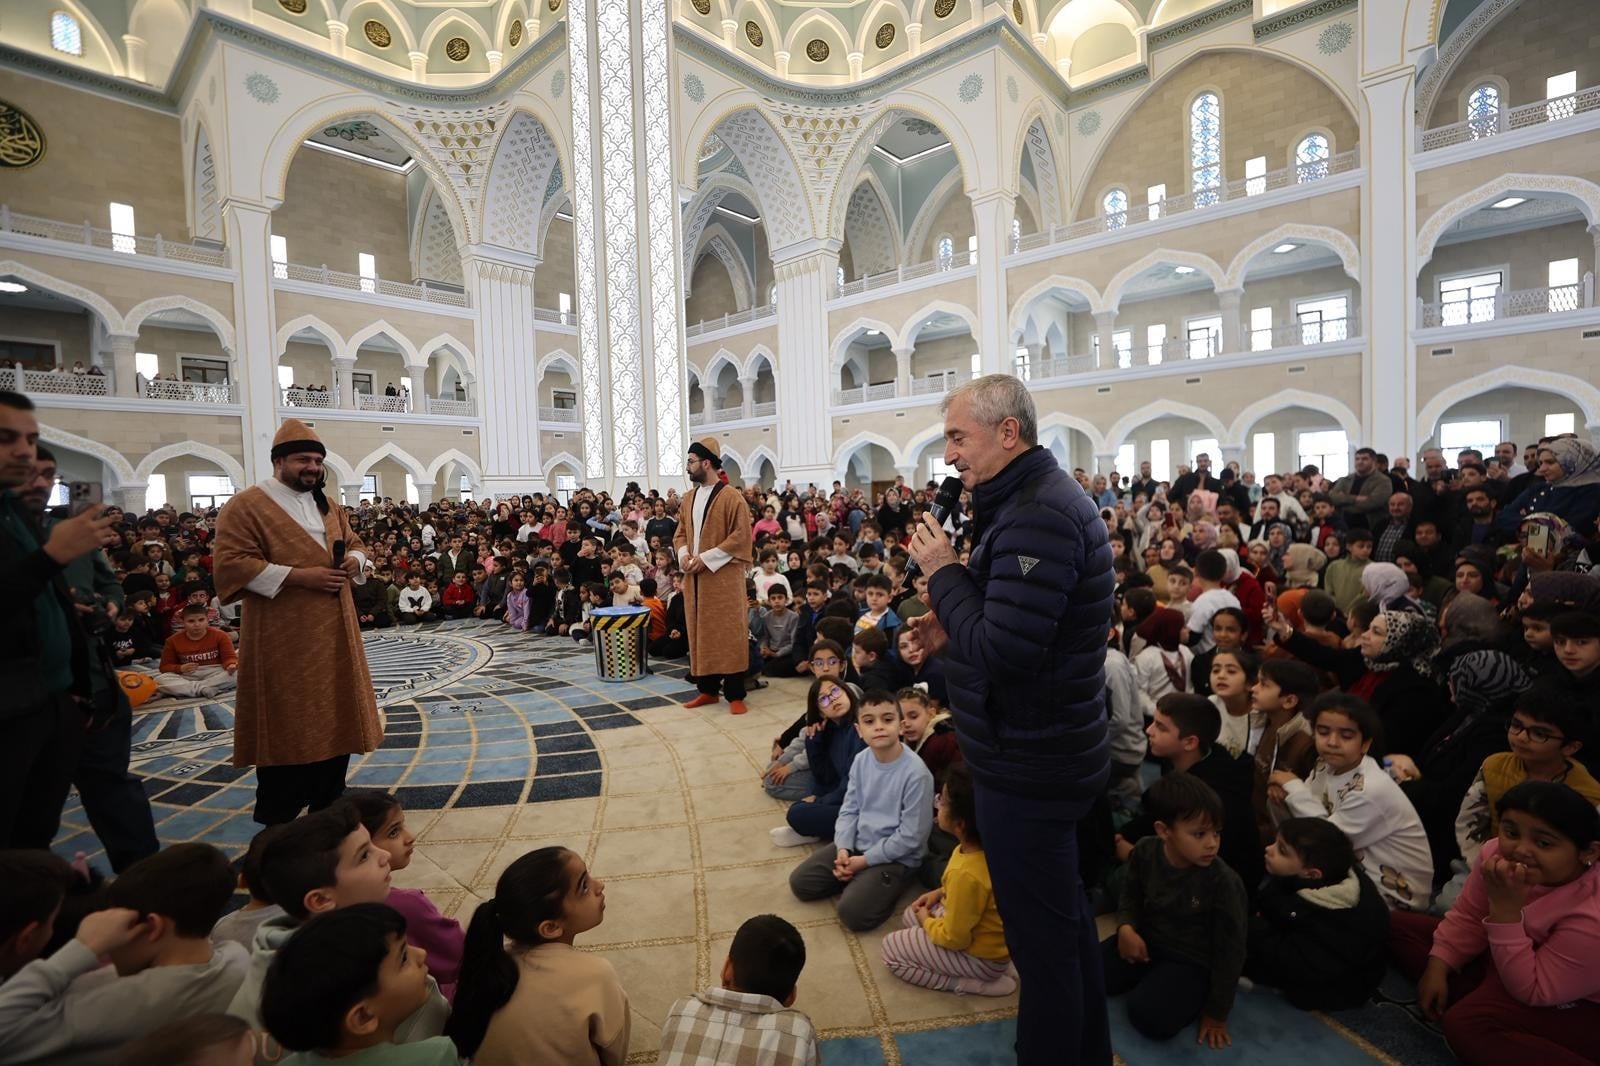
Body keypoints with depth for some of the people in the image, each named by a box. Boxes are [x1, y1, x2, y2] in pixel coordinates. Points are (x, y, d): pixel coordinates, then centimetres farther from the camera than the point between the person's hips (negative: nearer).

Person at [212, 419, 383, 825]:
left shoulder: (328, 506, 15)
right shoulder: (246, 505, -7)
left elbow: (354, 544, 21)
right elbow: (230, 564, -14)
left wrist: (354, 560, -3)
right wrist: (298, 576, -22)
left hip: (333, 633, 7)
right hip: (284, 639, -7)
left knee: (334, 719, 11)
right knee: (287, 727, -1)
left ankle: (328, 812, 24)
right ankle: (278, 822, 14)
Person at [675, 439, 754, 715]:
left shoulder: (731, 497, -9)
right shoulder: (689, 498, 12)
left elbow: (742, 537, -14)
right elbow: (680, 533, 18)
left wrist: (707, 557, -17)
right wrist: (684, 554, -4)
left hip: (723, 577, -7)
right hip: (694, 578, 7)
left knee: (728, 634, -2)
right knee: (700, 633, 10)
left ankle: (735, 694, 6)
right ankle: (708, 690, 22)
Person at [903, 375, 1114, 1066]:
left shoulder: (1037, 516, -23)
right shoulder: (1040, 497, 10)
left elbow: (1005, 651, -29)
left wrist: (943, 573, -17)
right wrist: (953, 634, 3)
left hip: (1027, 770, -11)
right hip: (1047, 755, 11)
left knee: (1041, 937, 7)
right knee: (1065, 917, 25)